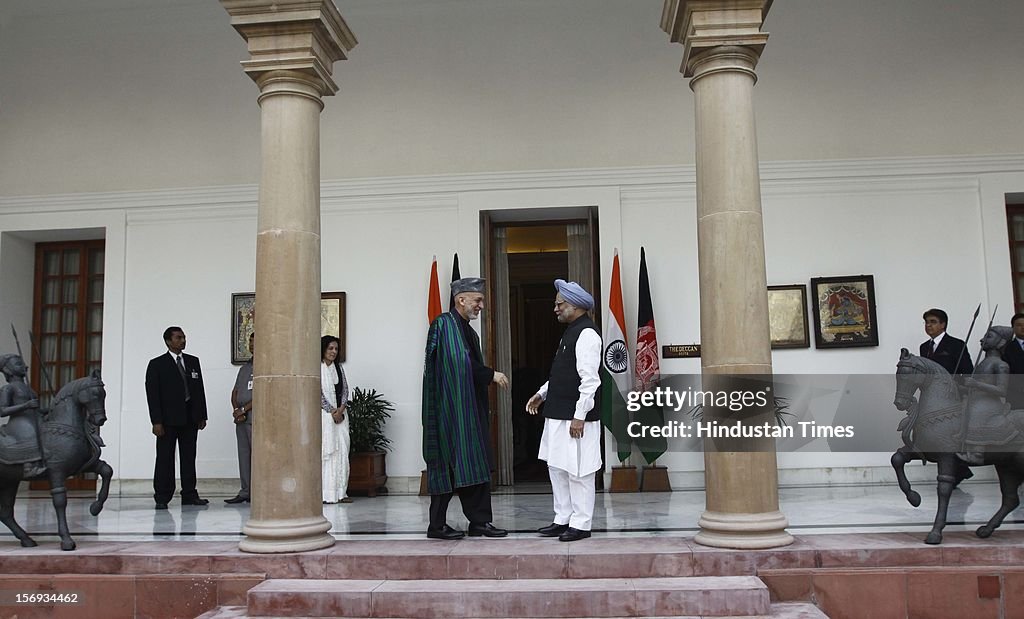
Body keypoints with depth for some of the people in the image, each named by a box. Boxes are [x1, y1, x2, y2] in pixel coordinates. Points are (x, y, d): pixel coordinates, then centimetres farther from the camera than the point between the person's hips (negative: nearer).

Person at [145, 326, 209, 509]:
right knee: (165, 458, 0)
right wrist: (156, 422, -13)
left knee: (189, 457, 6)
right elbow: (152, 394, -5)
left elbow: (200, 389, 14)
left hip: (190, 418, 4)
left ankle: (189, 495, 11)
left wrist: (202, 416, 8)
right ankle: (162, 497, 5)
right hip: (168, 419, -4)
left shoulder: (193, 361, 13)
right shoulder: (157, 364, 0)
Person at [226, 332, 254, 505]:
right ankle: (245, 492, 10)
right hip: (241, 418, 7)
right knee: (243, 455, 7)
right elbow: (235, 391, 18)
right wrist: (236, 409, -1)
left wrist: (243, 409, -11)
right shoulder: (245, 367, 21)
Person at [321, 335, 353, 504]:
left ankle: (340, 493, 4)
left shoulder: (338, 368, 15)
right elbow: (317, 393, -9)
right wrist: (332, 411, -11)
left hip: (340, 415, 6)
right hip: (323, 415, -6)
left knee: (342, 453, 1)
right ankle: (325, 494, -7)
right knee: (325, 453, -8)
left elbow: (345, 390, 10)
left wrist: (341, 409, -6)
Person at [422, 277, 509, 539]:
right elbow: (459, 362, -22)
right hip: (452, 407, -10)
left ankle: (480, 522, 12)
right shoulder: (445, 324, -11)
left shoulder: (467, 330, 18)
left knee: (476, 465, 8)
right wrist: (491, 374, -16)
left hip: (470, 410, 10)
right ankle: (437, 525, 4)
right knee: (450, 465, -4)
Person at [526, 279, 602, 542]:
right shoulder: (570, 331, 16)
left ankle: (581, 525, 9)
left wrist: (579, 416, -21)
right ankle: (563, 519, 25)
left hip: (576, 417, -10)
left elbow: (589, 380, -20)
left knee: (577, 471, -1)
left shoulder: (587, 333, -15)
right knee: (557, 468, 15)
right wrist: (542, 394, 17)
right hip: (558, 415, 10)